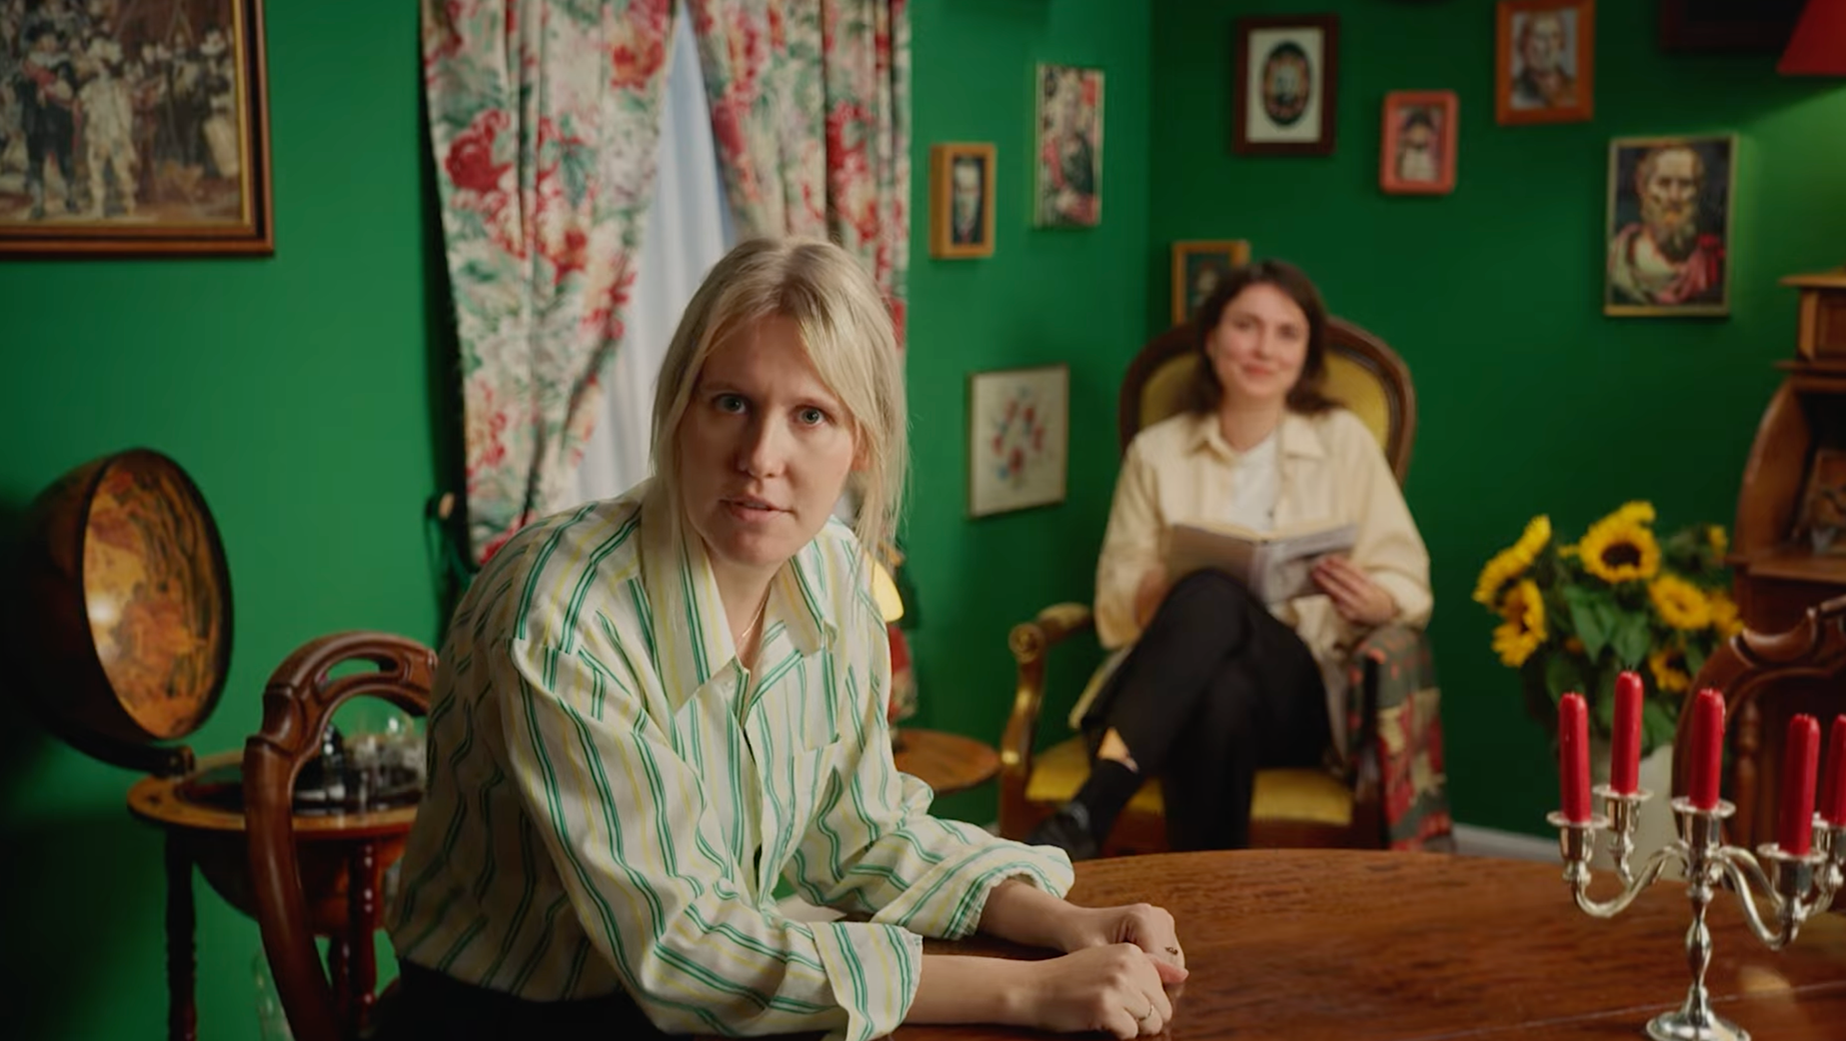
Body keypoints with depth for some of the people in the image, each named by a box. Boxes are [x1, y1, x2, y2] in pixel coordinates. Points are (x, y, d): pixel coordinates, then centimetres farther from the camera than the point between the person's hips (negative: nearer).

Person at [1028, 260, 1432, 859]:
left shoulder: (1344, 441, 11)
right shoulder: (1157, 451, 14)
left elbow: (1407, 582, 9)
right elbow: (1116, 601, 10)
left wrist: (1371, 603, -15)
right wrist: (1169, 582, -13)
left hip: (1297, 695, -1)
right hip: (1175, 685, 1)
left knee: (1213, 599, -36)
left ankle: (1085, 819, -46)